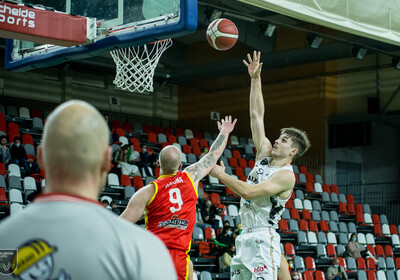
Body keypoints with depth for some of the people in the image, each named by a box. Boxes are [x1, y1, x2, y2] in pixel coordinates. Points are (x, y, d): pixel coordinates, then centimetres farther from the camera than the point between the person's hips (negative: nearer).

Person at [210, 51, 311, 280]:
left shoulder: (286, 176, -11)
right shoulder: (265, 155, 12)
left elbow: (248, 191, -23)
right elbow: (257, 115, 13)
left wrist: (221, 175, -13)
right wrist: (256, 79, 10)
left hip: (264, 240, -8)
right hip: (245, 238, 8)